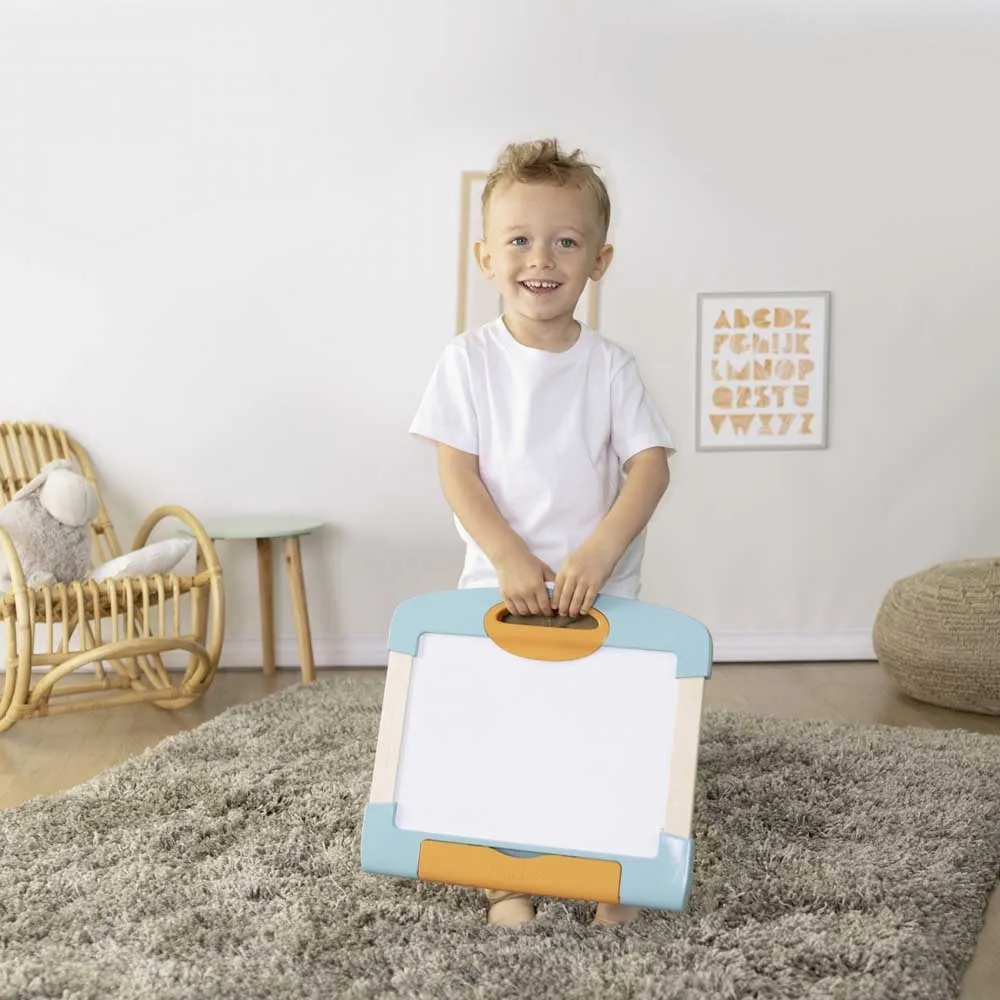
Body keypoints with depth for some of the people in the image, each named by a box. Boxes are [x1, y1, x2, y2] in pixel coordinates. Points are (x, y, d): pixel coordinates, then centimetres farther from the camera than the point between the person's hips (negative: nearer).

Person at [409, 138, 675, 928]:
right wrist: (511, 559, -18)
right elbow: (456, 472, -6)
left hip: (602, 589, 1)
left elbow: (651, 465, -7)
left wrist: (598, 553, -21)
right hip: (500, 586, 0)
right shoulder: (469, 360, -2)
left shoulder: (610, 365, -1)